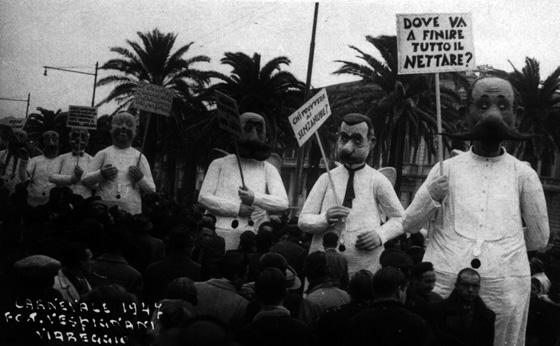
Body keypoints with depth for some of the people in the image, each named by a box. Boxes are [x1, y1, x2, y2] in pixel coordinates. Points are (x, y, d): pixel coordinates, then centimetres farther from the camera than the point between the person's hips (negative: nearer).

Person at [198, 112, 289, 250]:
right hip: (224, 235, -1)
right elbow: (204, 196, 3)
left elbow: (283, 203, 2)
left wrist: (254, 198, -14)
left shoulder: (268, 169, 14)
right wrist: (236, 208, -7)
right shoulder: (219, 164, 13)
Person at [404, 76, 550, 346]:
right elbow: (409, 225, 7)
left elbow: (539, 239, 15)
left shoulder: (523, 175, 5)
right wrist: (431, 197, -8)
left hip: (505, 292, 0)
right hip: (442, 285, 0)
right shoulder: (447, 169, 8)